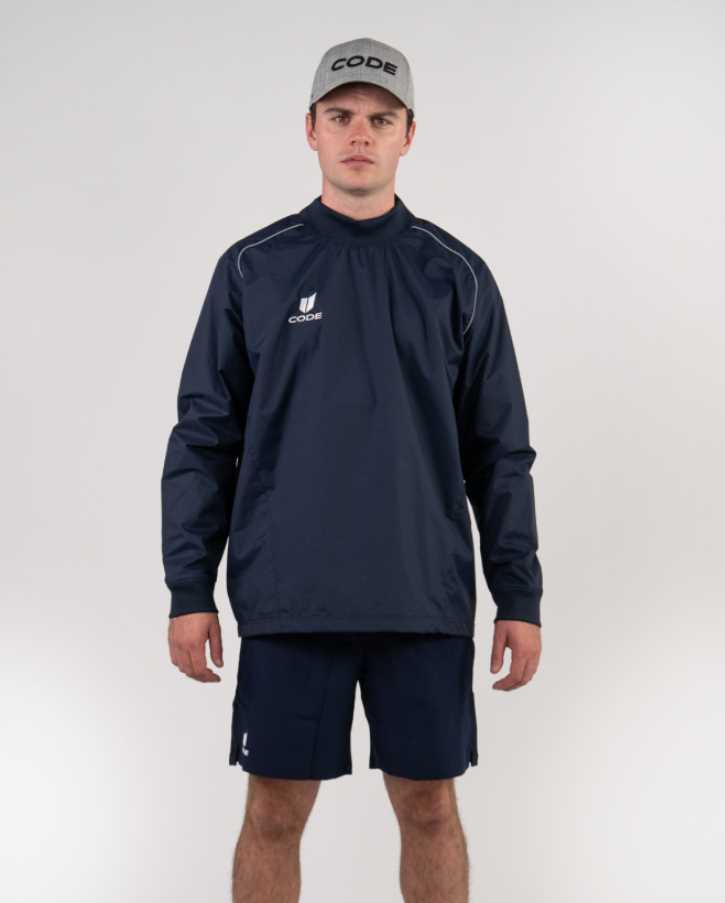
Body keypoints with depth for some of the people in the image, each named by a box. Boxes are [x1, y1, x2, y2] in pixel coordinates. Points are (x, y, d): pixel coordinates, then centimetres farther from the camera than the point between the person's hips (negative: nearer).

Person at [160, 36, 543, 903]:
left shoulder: (456, 275, 5)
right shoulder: (253, 269, 4)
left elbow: (499, 450, 5)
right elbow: (204, 438, 3)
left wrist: (520, 597, 1)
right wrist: (188, 592, -2)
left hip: (426, 601, 1)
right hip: (288, 602, 0)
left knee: (430, 809, 9)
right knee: (274, 814, 6)